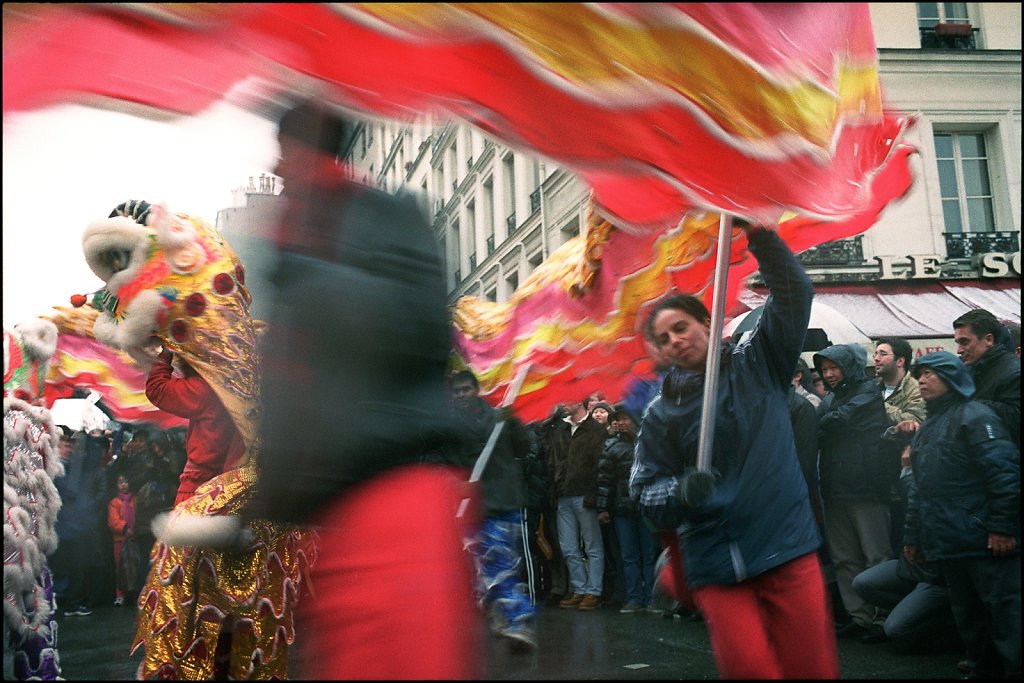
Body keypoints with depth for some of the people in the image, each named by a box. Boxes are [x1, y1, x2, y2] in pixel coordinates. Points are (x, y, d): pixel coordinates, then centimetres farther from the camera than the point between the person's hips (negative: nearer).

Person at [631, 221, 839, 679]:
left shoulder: (756, 365, 8)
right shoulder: (662, 414, 7)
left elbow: (793, 293, 1)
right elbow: (646, 493, 5)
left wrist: (758, 234, -7)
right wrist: (683, 490, -16)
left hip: (788, 549, 0)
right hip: (717, 563, 0)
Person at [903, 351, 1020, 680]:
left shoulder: (975, 415, -7)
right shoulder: (927, 427, 21)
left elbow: (1003, 472, -16)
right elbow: (920, 489, 25)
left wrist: (1002, 526, -20)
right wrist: (913, 536, 24)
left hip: (985, 542, -9)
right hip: (949, 543, 9)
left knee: (1006, 614, -5)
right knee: (968, 615, 13)